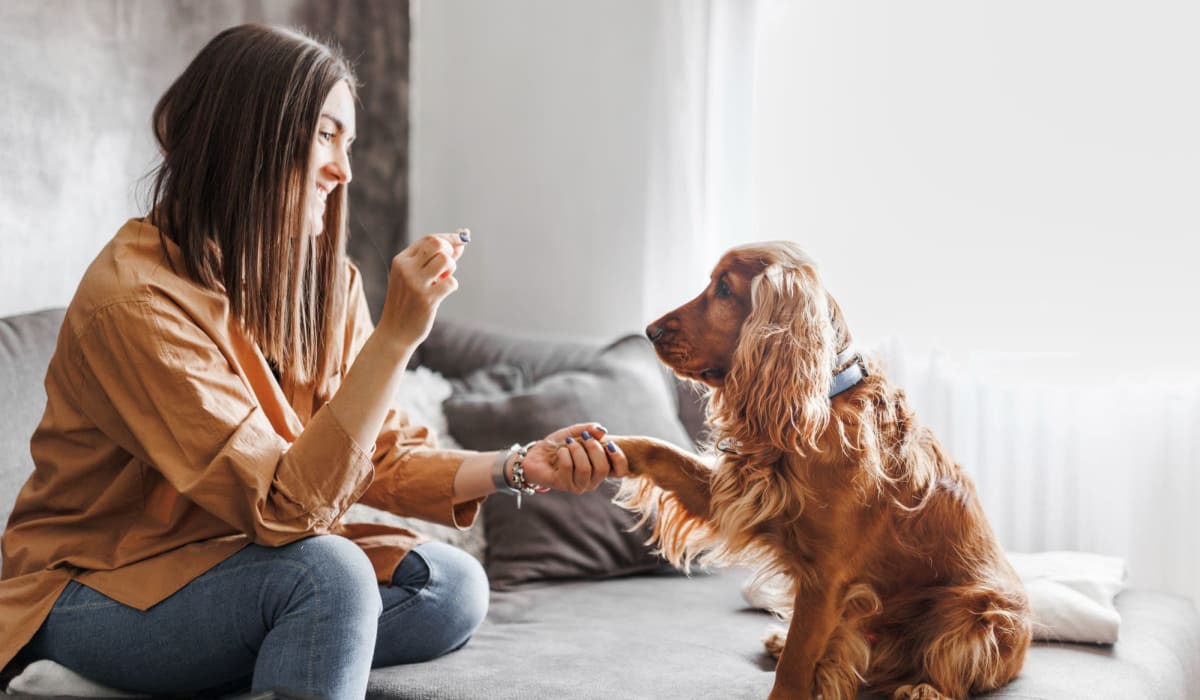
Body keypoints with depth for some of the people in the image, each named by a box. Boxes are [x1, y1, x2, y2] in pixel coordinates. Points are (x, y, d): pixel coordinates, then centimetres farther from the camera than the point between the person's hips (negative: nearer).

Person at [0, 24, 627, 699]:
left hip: (244, 559, 8)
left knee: (455, 587, -13)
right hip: (96, 595, -8)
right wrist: (397, 335, -34)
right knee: (329, 571, -33)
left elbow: (384, 457, 2)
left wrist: (519, 467, -14)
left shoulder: (328, 282, 0)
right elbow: (283, 508, -29)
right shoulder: (136, 300, -24)